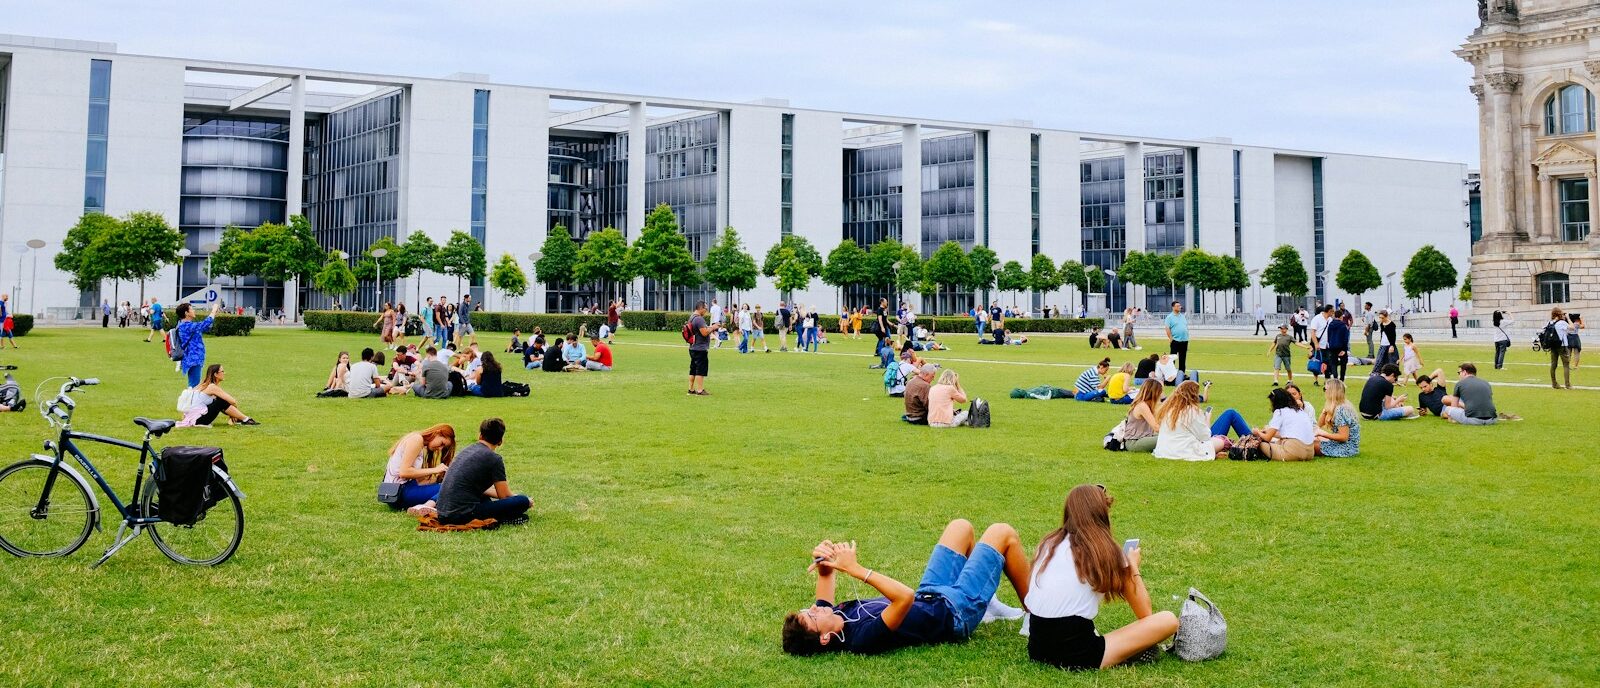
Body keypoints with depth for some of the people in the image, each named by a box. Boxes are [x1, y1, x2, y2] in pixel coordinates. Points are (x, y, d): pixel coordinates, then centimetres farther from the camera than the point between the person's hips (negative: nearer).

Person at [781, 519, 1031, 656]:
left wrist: (823, 561, -24)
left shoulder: (832, 617, -19)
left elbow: (826, 576, 0)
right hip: (955, 611, -8)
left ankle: (987, 605, 36)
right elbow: (906, 596, -53)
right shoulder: (864, 637, -42)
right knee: (1002, 533, 1)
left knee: (961, 527, 19)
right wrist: (855, 569, -50)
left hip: (928, 598, 8)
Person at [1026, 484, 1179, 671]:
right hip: (1077, 656, -5)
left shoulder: (1048, 543, 12)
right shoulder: (1108, 552, -1)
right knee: (1168, 621, 3)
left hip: (1036, 650, 5)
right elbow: (1144, 613, 7)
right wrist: (1133, 566, 23)